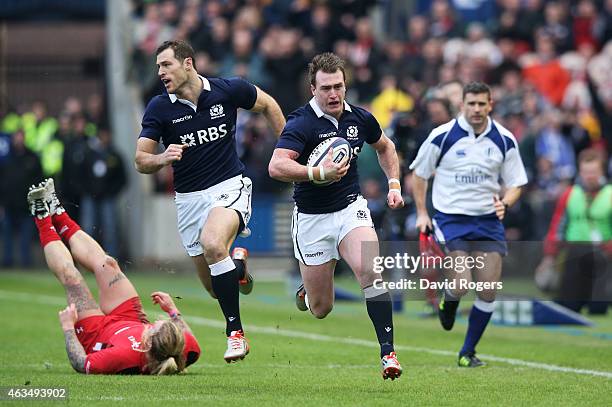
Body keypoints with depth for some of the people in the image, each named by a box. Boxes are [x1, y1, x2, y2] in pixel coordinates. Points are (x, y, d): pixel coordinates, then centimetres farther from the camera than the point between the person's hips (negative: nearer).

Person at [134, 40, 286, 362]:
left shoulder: (227, 91, -7)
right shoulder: (159, 108, -5)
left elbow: (268, 105, 12)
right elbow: (141, 161, -4)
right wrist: (163, 158, -26)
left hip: (229, 187, -3)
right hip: (189, 199, 3)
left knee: (213, 245, -34)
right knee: (214, 286, 5)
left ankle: (235, 332, -25)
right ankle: (237, 263, 44)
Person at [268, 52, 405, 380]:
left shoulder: (360, 119, -1)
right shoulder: (301, 123, -17)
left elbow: (385, 147, 22)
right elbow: (276, 167, -32)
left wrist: (394, 184, 11)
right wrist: (319, 172, -42)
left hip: (351, 208, 3)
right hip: (312, 218, -2)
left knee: (369, 270, -27)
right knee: (322, 310, 4)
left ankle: (387, 352, -25)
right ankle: (306, 289, 44)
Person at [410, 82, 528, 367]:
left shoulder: (504, 140, 0)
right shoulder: (442, 136, -7)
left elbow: (516, 183, 8)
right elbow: (419, 173, 6)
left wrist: (504, 203, -13)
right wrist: (421, 213, 2)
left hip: (488, 221, 3)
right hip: (451, 218, -3)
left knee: (489, 290, -3)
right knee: (460, 285, -19)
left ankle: (468, 352, 13)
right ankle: (448, 303, 20)